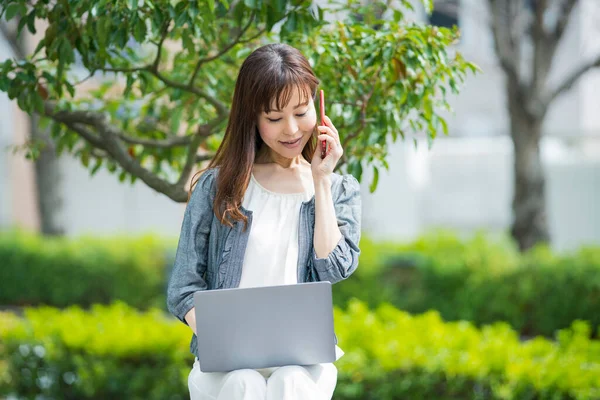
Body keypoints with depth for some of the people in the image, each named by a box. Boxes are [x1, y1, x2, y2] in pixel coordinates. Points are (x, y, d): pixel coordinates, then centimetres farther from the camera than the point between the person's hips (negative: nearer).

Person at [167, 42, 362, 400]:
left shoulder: (341, 191, 12)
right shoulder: (216, 187, 7)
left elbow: (334, 270, -5)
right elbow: (184, 289, 4)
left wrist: (321, 181, -2)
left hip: (303, 356, 1)